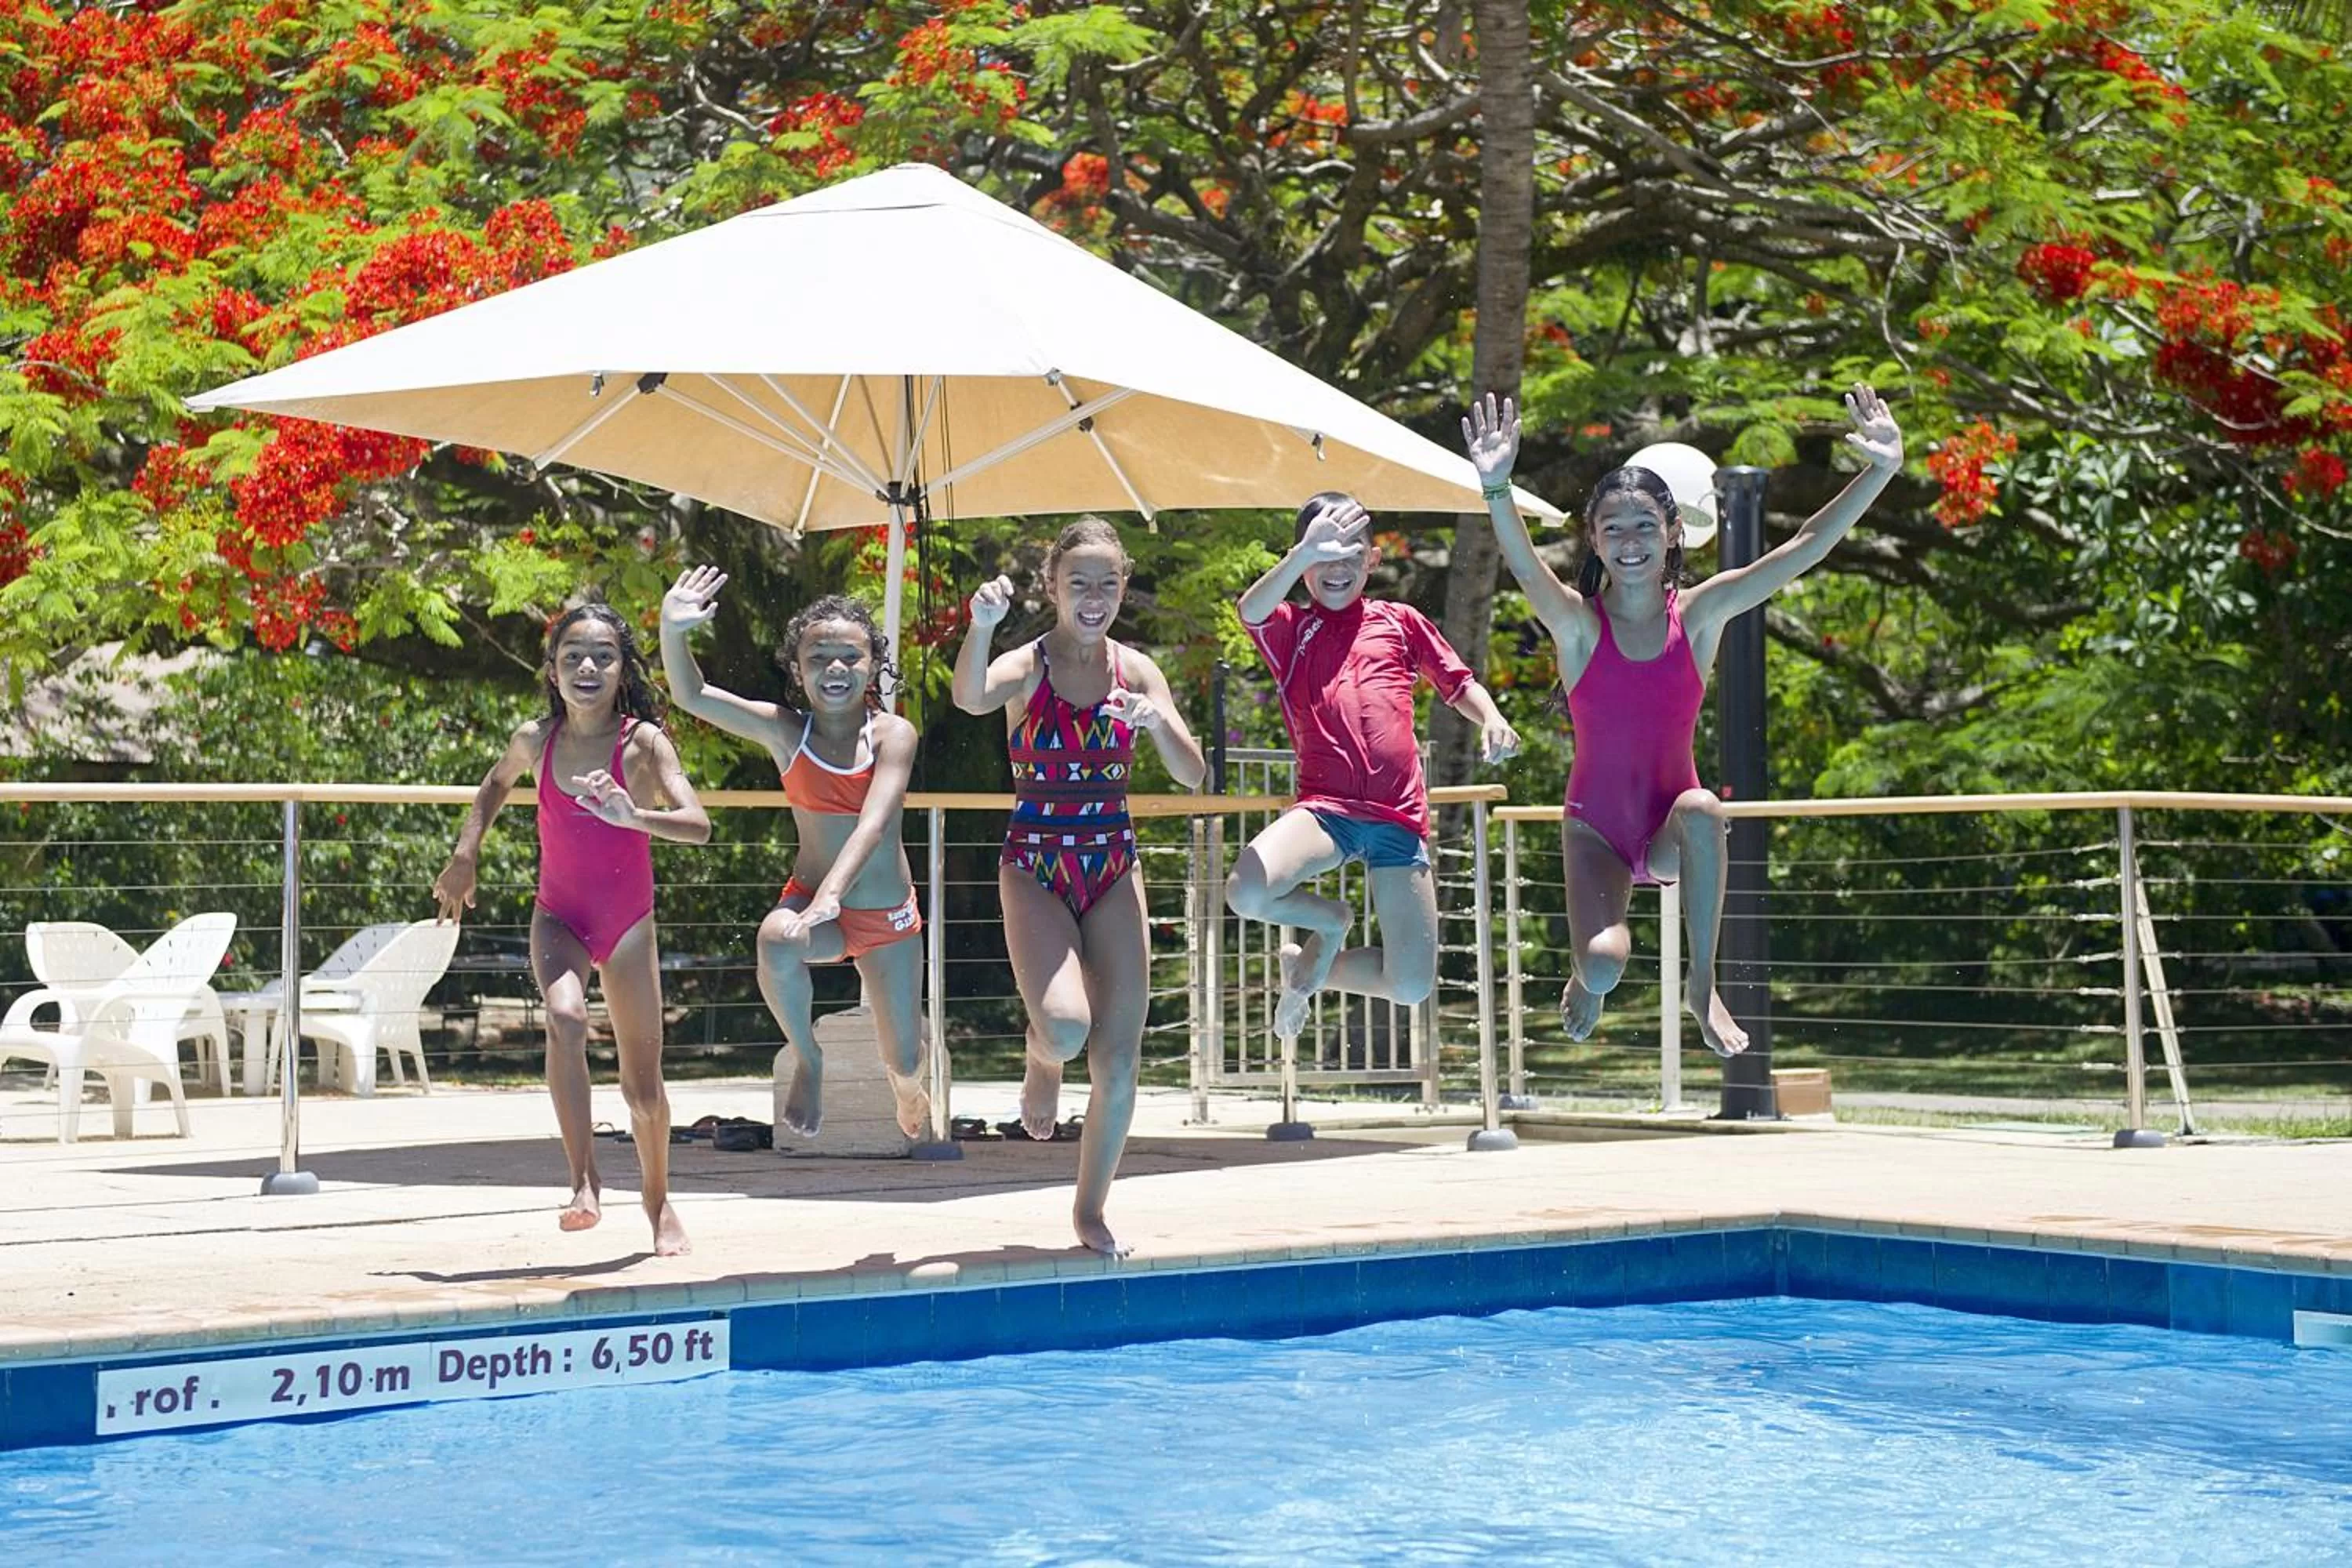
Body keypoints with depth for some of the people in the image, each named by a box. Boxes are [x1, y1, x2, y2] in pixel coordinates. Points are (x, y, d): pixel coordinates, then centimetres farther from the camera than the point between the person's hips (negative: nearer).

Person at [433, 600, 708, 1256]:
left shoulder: (643, 742, -15)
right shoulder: (536, 740, -5)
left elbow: (698, 826, -27)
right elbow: (497, 785, 19)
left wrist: (633, 816, -44)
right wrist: (466, 855, 7)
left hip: (628, 922, -1)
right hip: (558, 917, 1)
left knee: (642, 1084, 7)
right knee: (565, 1018, -31)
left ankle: (658, 1200, 34)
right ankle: (585, 1183, -28)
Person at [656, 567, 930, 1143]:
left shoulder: (893, 733, -14)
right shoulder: (785, 731, -8)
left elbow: (875, 821, -28)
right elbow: (691, 696, -16)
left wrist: (830, 894, -43)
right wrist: (672, 633, -35)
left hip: (888, 916, 0)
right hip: (811, 897, 0)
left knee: (903, 1060, 10)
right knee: (776, 942, -37)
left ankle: (909, 1092, 52)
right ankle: (807, 1062, -8)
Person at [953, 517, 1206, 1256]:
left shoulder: (1135, 670, 3)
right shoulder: (1028, 665, -7)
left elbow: (1193, 776, -1)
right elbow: (970, 698, -31)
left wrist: (1158, 722, -21)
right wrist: (981, 627, -49)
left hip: (1113, 868, 3)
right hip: (1035, 867, -3)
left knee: (1119, 1060, -1)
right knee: (1066, 1026, -26)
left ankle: (1091, 1209, 18)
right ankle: (1041, 1063, 13)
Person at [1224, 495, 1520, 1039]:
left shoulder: (1401, 621, 16)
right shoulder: (1291, 628, 10)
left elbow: (1460, 684, 21)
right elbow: (1250, 610, -14)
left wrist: (1492, 719, -2)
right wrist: (1306, 552, -29)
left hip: (1399, 817, 1)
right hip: (1324, 808, -1)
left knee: (1412, 987, -7)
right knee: (1246, 893, -32)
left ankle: (1311, 967, 24)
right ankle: (1329, 921, 3)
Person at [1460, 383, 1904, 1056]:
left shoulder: (1698, 615, -5)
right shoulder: (1578, 624, -10)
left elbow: (1806, 548, -12)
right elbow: (1526, 570, -31)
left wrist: (1882, 470, -23)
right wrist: (1497, 490, -50)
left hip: (1671, 833, 1)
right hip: (1596, 830, -1)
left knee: (1702, 811, -36)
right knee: (1603, 967, -25)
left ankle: (1704, 986, -17)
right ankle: (1586, 979, 17)